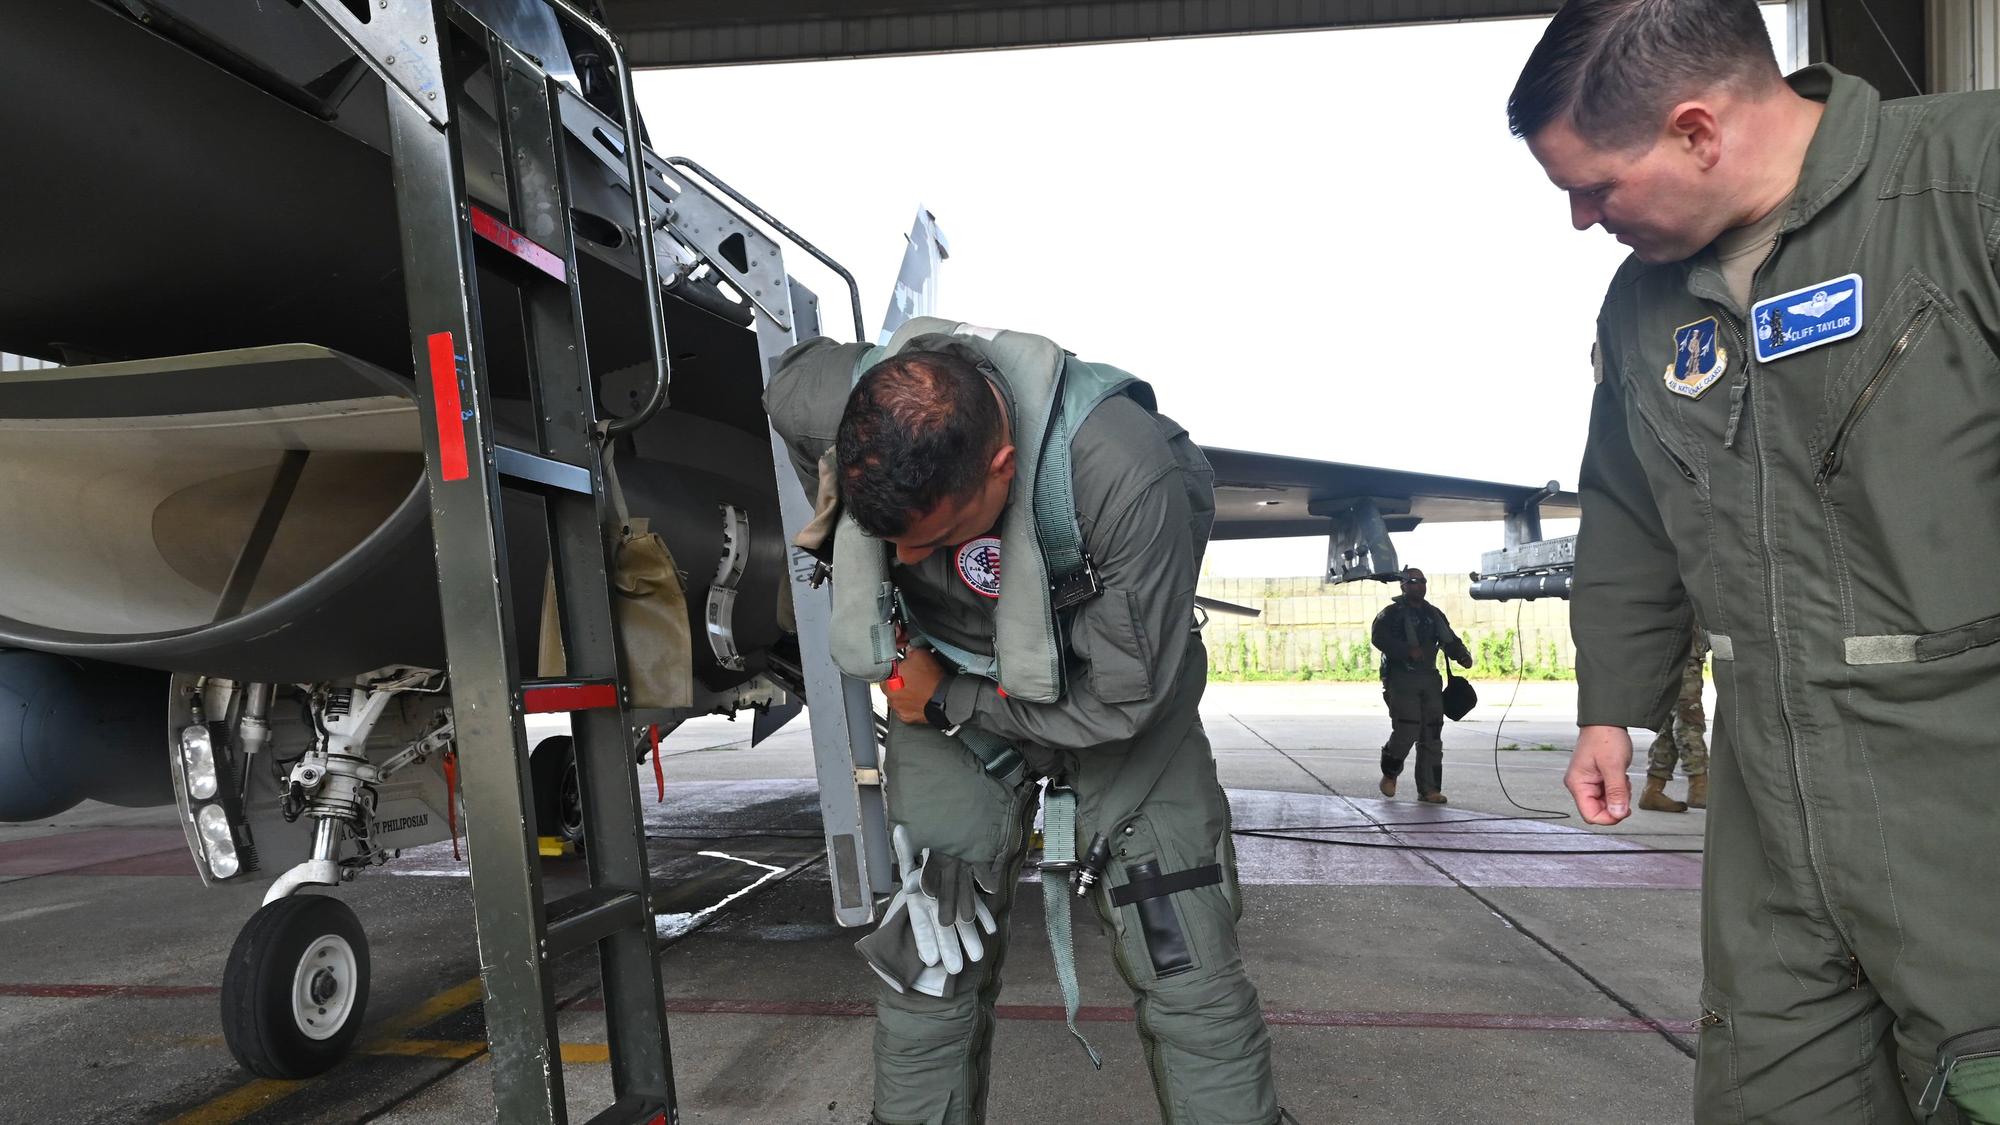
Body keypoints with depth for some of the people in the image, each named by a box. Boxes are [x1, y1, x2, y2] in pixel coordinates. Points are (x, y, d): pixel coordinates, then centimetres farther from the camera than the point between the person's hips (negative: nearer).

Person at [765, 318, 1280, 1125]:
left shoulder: (1128, 474, -37)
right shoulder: (826, 401, -24)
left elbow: (1124, 698, -25)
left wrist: (946, 704, -16)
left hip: (1117, 690, -2)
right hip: (950, 683, 3)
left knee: (1190, 977, -2)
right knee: (929, 970, 3)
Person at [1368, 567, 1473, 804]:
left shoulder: (1434, 614, 17)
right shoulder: (1392, 613, -2)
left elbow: (1450, 640, 15)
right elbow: (1379, 636, -16)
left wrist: (1463, 656, -5)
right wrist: (1408, 651, -25)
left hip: (1429, 679, 6)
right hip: (1401, 680, -6)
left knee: (1432, 736, 3)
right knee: (1407, 731, -13)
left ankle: (1428, 789, 9)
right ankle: (1390, 774, 13)